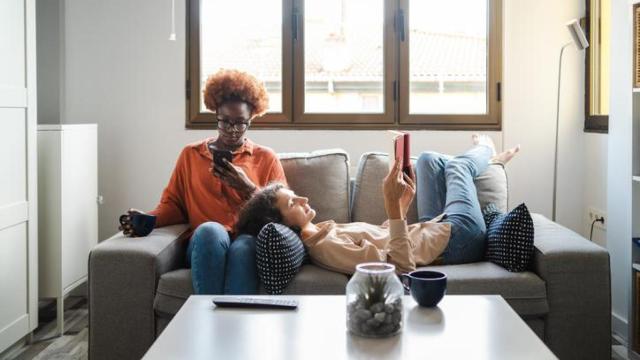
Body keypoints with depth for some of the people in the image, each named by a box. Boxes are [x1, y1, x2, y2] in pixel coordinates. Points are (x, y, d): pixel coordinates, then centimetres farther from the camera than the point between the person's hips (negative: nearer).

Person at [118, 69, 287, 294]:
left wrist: (247, 188, -3)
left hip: (250, 242, 0)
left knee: (242, 248, -39)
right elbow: (173, 203, 20)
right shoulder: (191, 155, 24)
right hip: (205, 244, 1)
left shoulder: (266, 158, 20)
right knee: (210, 229, -38)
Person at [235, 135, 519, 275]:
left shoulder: (320, 231, -4)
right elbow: (402, 264, -40)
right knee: (456, 165, 13)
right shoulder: (328, 248, -35)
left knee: (429, 159, 20)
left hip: (430, 229, 8)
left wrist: (403, 201, 1)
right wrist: (392, 205, -43)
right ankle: (483, 152, 52)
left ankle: (489, 161, 50)